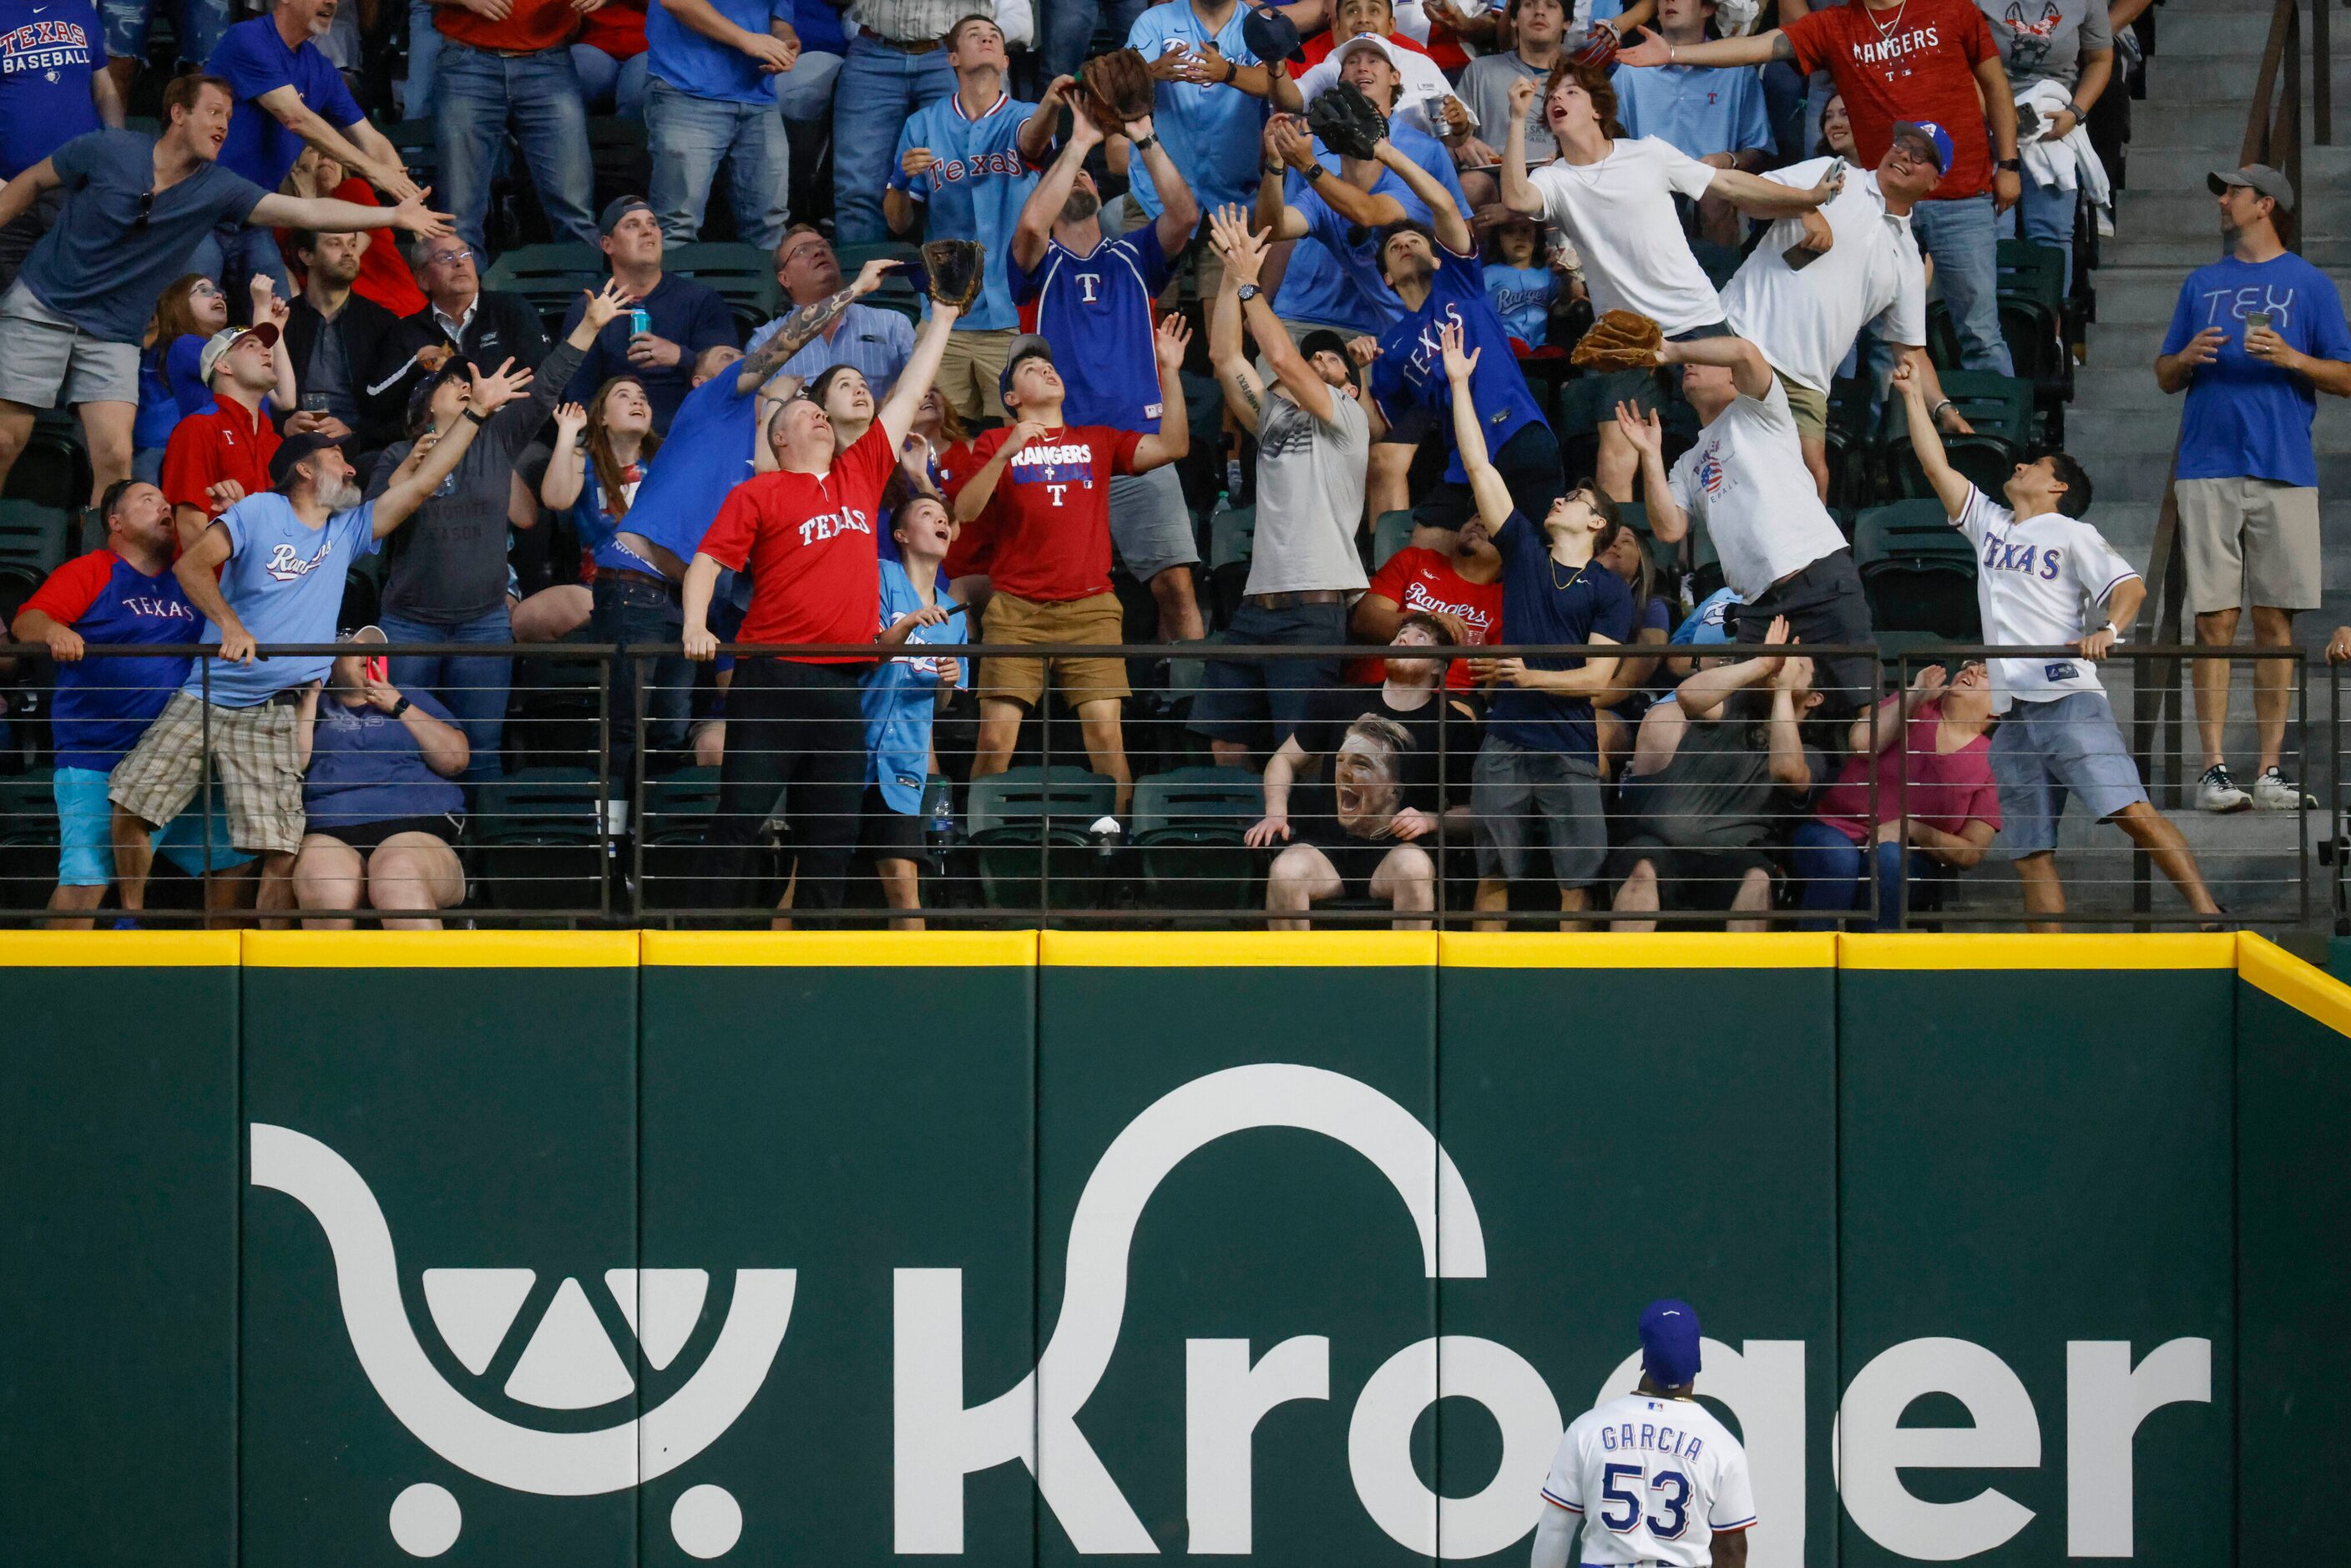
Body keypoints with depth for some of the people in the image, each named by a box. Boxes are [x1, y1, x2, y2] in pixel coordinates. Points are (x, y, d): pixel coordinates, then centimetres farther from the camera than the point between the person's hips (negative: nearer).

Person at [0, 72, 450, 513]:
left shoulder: (218, 189, -6)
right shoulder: (106, 152, -12)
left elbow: (305, 211, -13)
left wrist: (393, 215, -22)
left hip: (113, 334, 2)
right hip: (40, 307, -2)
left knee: (114, 457, -12)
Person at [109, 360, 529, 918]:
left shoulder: (348, 529, 12)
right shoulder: (260, 512, -1)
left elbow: (420, 483, 9)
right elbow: (192, 565, -12)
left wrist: (476, 412, 4)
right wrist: (229, 622, -26)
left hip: (272, 715, 2)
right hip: (204, 698, -2)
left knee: (283, 849, -11)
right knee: (130, 807, -4)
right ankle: (130, 923, 14)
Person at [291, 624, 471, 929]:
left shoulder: (414, 700, 30)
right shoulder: (315, 708, 28)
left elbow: (455, 760, 13)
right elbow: (292, 762, 7)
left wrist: (399, 707, 11)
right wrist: (311, 694, 12)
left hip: (413, 829, 0)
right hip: (328, 835, 0)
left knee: (399, 878, -39)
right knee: (326, 888, -38)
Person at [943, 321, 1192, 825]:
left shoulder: (1097, 441, 17)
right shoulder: (994, 444, 11)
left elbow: (1171, 446, 7)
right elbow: (964, 511, -1)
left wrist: (1170, 371, 1)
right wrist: (1005, 454, -13)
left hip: (1089, 607, 1)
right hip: (1016, 611, -1)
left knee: (1105, 729, -10)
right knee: (996, 736, -9)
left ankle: (1115, 829, -4)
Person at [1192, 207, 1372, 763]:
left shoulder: (1348, 417, 4)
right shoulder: (1272, 415, 23)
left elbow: (1282, 358, -8)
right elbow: (1225, 357, 15)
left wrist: (1251, 282, -2)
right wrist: (1232, 275, 9)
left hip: (1314, 607, -7)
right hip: (1257, 600, 7)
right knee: (1225, 744, 4)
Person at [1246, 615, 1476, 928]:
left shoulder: (1454, 720, 6)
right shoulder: (1339, 704, 12)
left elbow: (1472, 812, 8)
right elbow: (1284, 760, 22)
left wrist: (1430, 821, -11)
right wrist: (1275, 813, 4)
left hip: (1400, 849, -2)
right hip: (1328, 847, 2)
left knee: (1414, 866, -38)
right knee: (1286, 869, -32)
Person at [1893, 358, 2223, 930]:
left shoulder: (2073, 534, 7)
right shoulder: (1989, 523, 24)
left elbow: (2128, 585, -5)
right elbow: (1936, 465, 27)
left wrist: (2108, 630, -24)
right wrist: (1912, 394, 28)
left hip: (2068, 698, -6)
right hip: (2011, 712, 6)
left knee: (2131, 811, -19)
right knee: (2030, 855, -3)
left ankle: (2208, 913, -21)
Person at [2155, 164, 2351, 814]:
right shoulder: (2202, 284, 18)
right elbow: (2164, 376, 19)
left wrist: (2292, 359, -13)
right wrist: (2186, 358, -3)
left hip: (2284, 472, -2)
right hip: (2208, 472, 2)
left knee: (2275, 622, -1)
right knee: (2215, 621, -4)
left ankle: (2272, 769, 1)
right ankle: (2214, 767, -4)